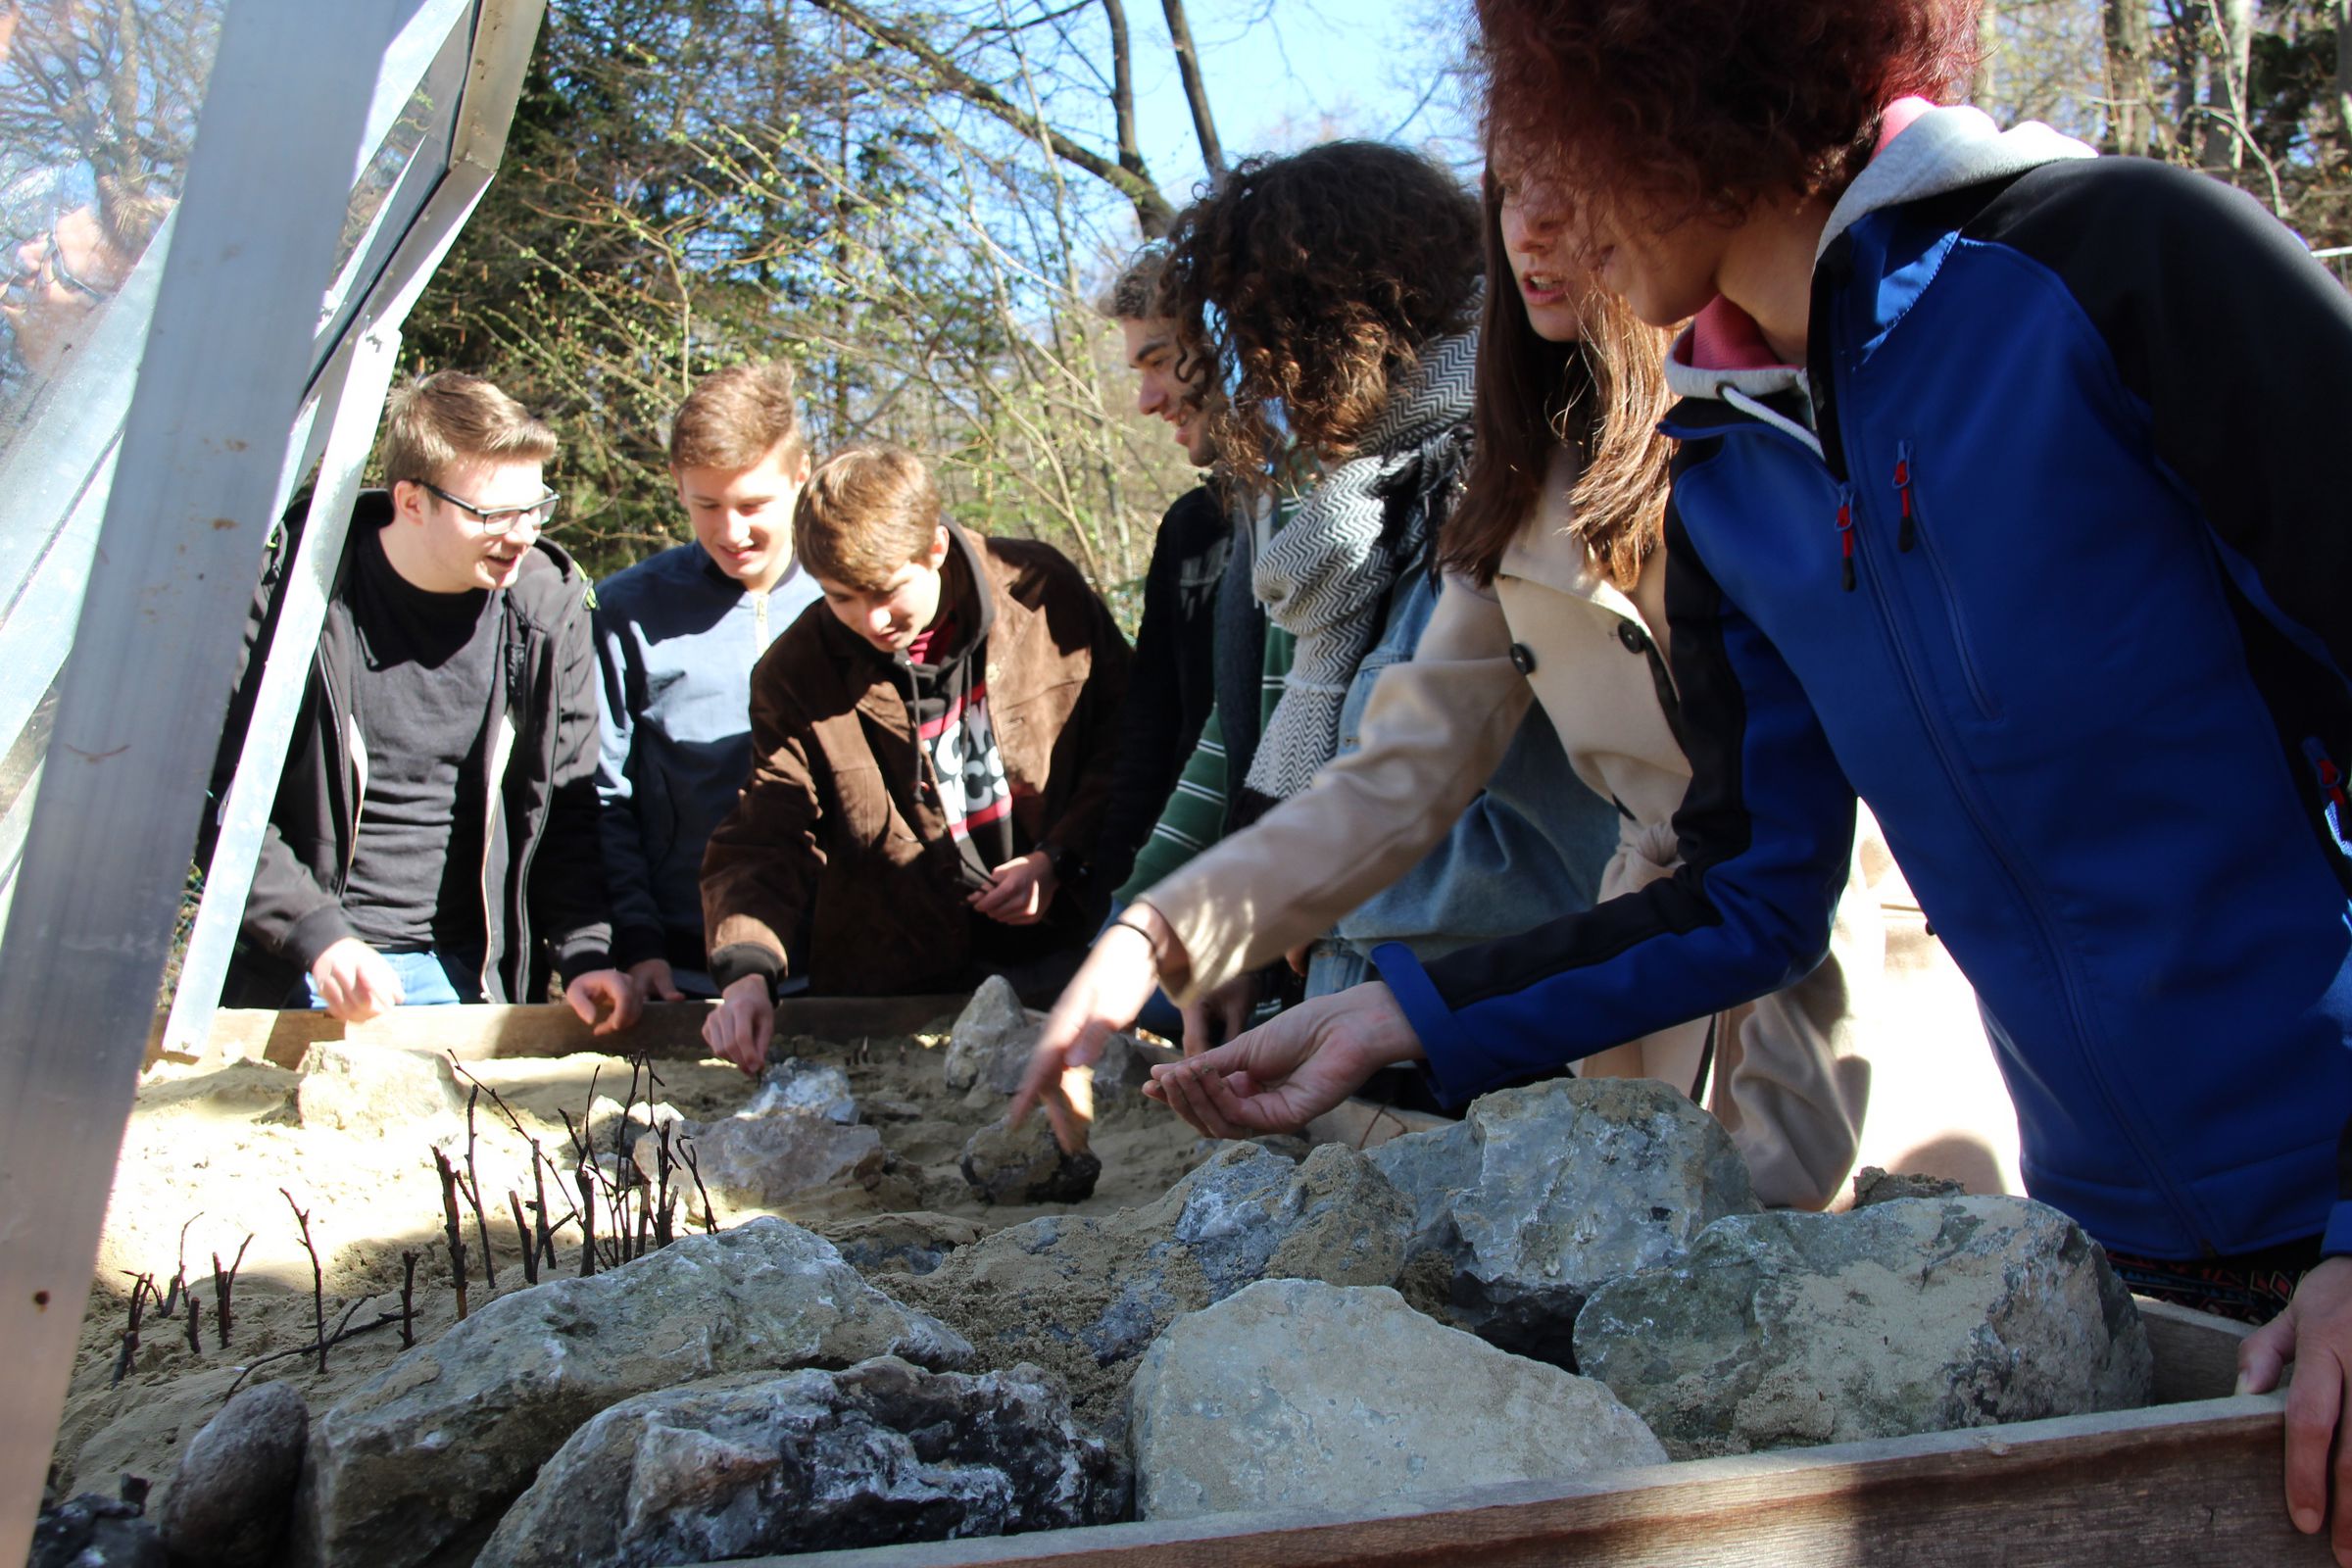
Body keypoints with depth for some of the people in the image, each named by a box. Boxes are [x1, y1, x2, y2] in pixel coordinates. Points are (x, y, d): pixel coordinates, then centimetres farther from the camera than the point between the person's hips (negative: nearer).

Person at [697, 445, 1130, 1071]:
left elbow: (1131, 734, 4)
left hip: (1063, 946, 1)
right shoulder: (796, 673, -6)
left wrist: (1059, 857, -7)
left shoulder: (1042, 591, -7)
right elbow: (764, 840, -8)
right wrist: (747, 969, -26)